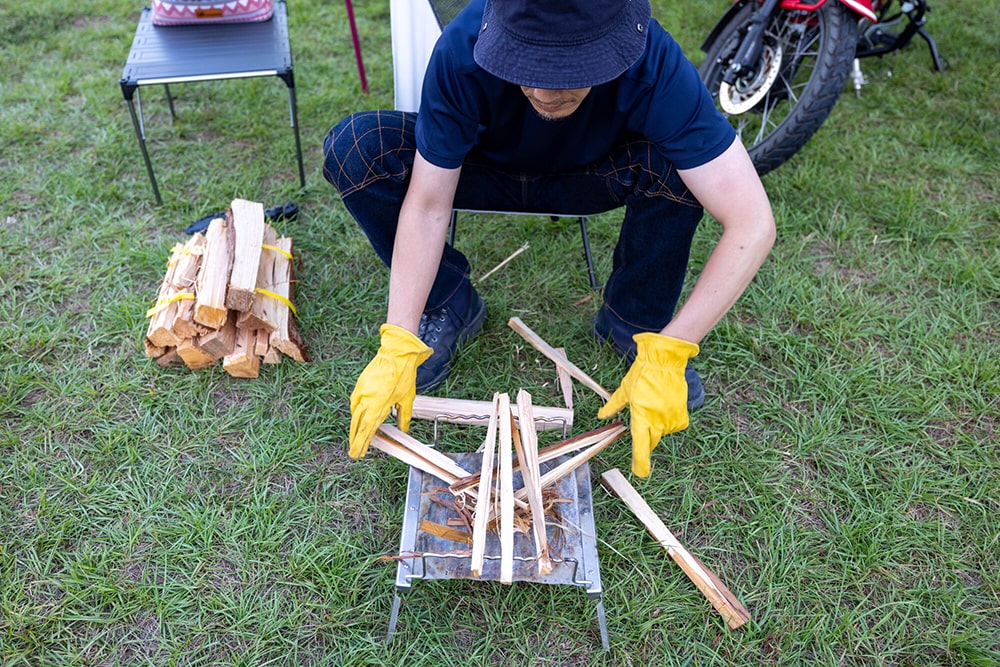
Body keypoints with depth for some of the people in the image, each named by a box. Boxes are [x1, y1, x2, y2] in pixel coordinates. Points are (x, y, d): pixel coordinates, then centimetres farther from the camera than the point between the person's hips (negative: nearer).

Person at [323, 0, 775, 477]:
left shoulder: (654, 65, -34)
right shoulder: (462, 49, -33)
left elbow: (752, 225, -36)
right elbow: (428, 205, -28)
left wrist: (667, 354, -42)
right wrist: (398, 344, -35)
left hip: (588, 180, 0)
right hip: (485, 171, 1)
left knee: (678, 164, -33)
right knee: (354, 149, -25)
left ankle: (635, 321, -6)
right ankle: (449, 307, -4)